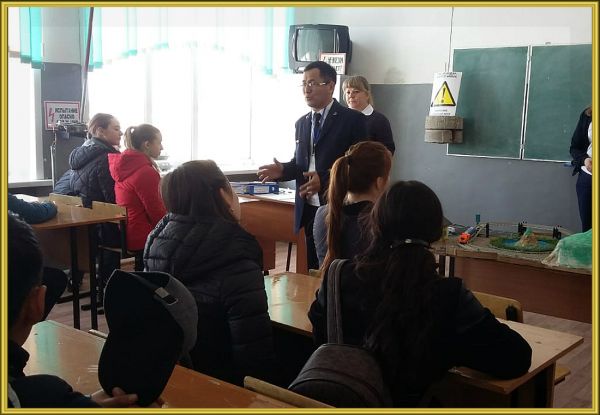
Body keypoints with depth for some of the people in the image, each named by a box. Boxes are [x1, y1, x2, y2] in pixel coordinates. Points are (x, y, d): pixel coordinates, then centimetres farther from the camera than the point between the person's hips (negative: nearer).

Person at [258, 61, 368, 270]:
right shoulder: (302, 123, 15)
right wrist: (282, 170, -1)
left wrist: (324, 179, -22)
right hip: (308, 209, 6)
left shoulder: (352, 119, -6)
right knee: (313, 268, 10)